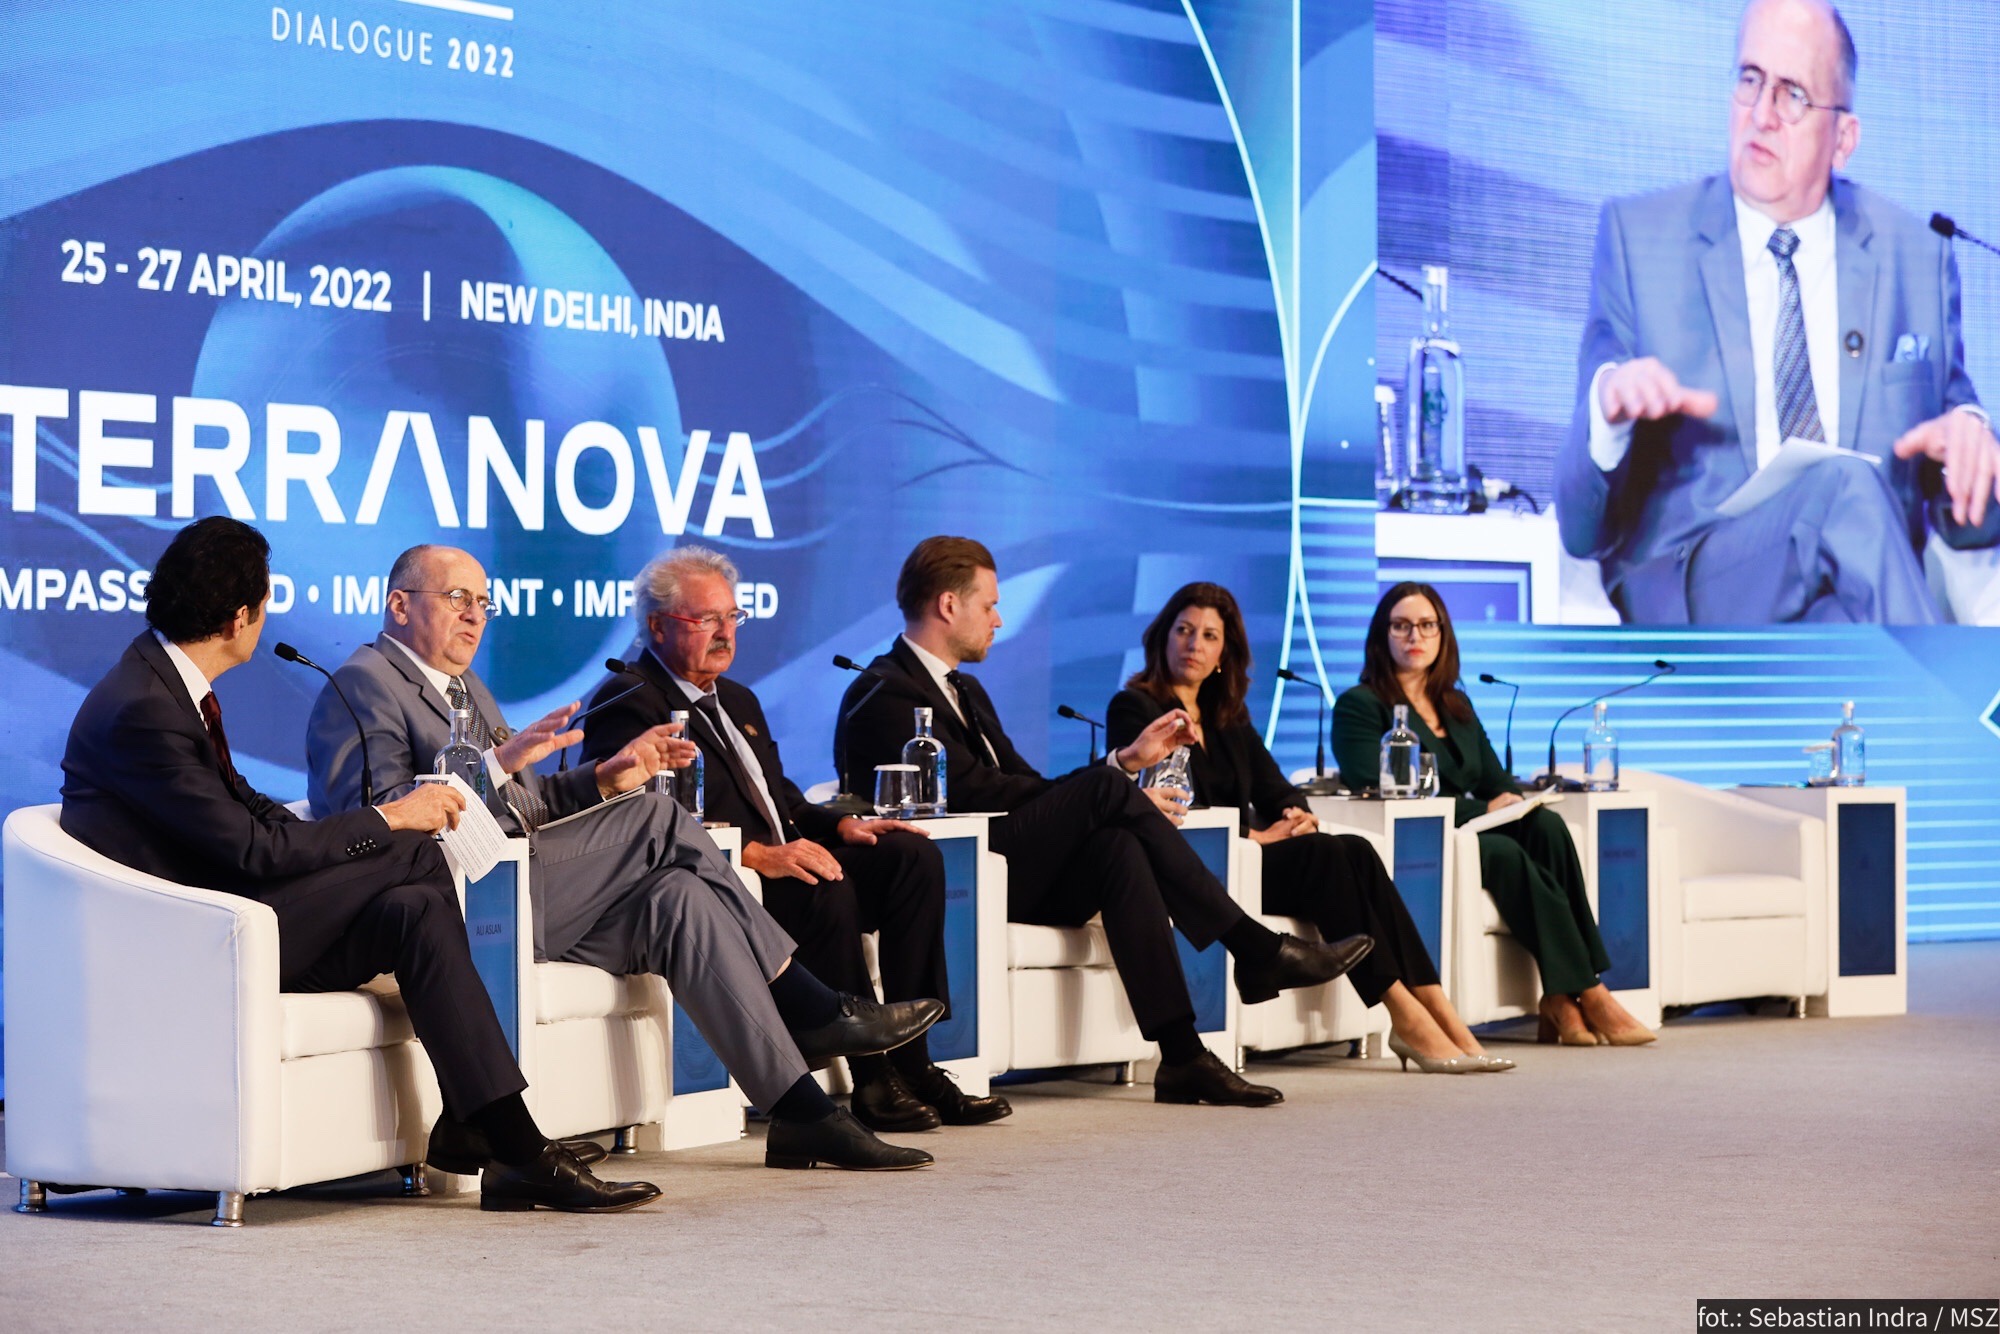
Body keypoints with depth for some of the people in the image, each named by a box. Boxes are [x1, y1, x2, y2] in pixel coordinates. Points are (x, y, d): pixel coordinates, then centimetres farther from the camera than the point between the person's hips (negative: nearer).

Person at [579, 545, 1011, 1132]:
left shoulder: (738, 701, 27)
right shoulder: (627, 705, -5)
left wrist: (840, 825, 6)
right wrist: (757, 853, -26)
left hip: (782, 863, 9)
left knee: (913, 856, -10)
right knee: (826, 890, -34)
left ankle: (909, 1062, -14)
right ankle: (873, 1083, -25)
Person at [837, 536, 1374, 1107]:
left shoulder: (965, 691, 25)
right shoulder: (884, 695, -7)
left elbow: (1026, 785, 18)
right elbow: (975, 792, -17)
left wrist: (1125, 761, 6)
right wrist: (1114, 794, -16)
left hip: (1016, 881, 8)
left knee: (1116, 845, -24)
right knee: (1104, 788, -22)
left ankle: (1182, 1057, -34)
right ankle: (1256, 950, -20)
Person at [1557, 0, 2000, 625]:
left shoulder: (1918, 259, 17)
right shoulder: (1637, 239, 10)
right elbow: (1583, 529, 3)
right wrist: (1608, 405, -19)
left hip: (1861, 592, 2)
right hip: (1692, 594, -2)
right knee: (1846, 483, -33)